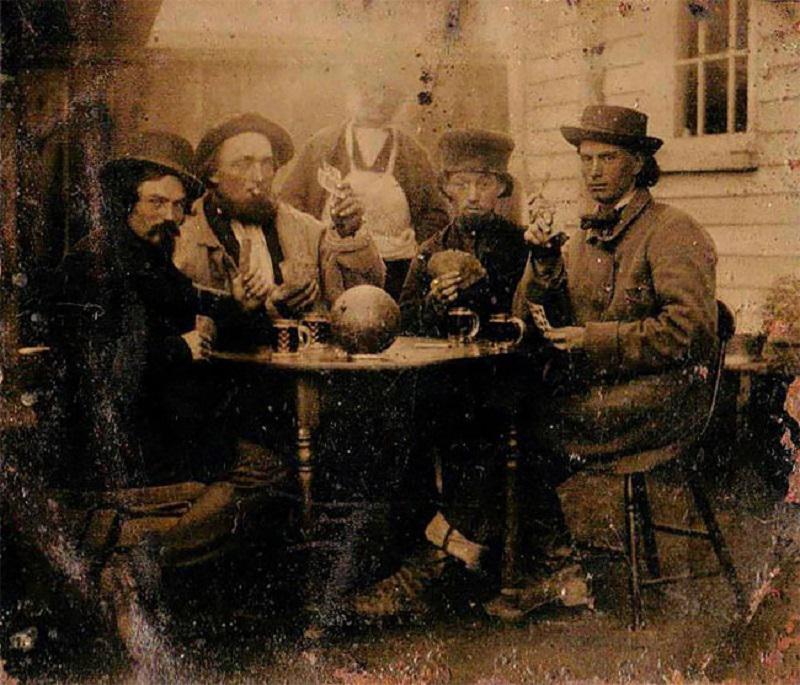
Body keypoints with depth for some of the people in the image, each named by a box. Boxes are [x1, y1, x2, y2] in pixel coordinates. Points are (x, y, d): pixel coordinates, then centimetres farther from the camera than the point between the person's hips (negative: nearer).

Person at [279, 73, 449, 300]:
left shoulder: (413, 153, 12)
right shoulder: (322, 145, 9)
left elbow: (437, 213, 18)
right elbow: (290, 201, 9)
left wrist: (417, 238, 1)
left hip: (396, 268, 1)